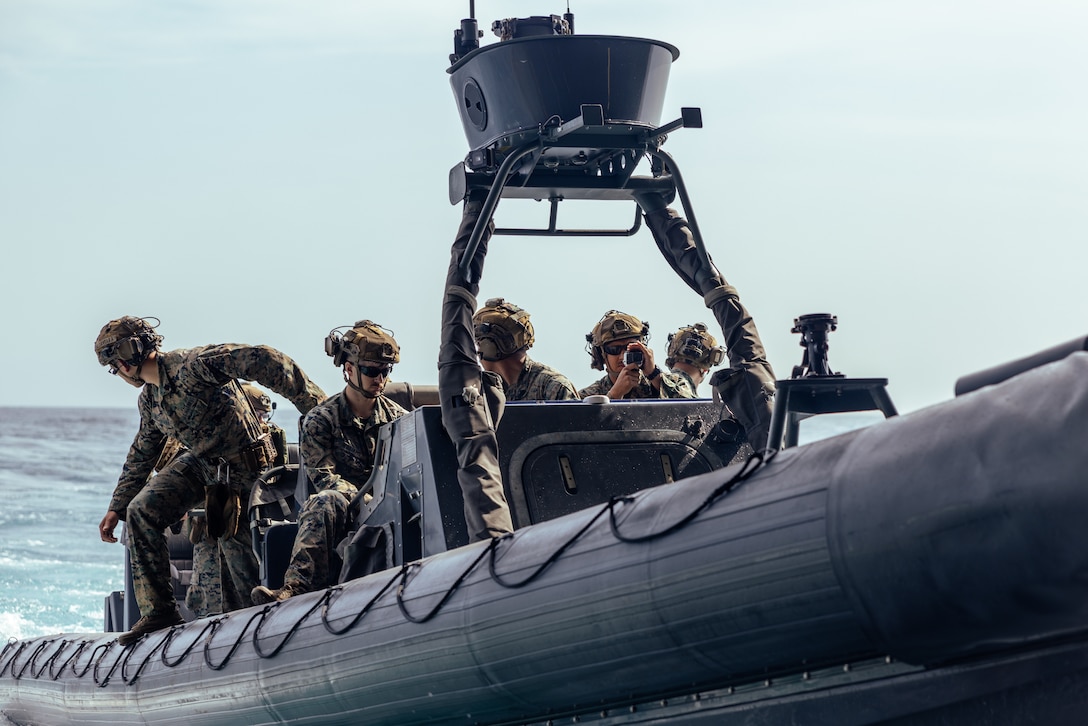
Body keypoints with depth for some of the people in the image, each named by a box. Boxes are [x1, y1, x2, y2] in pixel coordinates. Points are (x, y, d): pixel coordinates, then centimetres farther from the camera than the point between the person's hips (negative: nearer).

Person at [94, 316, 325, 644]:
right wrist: (116, 508, 18)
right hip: (199, 463, 7)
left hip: (245, 469, -7)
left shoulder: (193, 365, -22)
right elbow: (141, 455, 19)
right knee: (141, 511, -10)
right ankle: (158, 610, -6)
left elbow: (262, 360, -27)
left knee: (239, 549, -6)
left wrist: (314, 404, -28)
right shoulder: (148, 400, 6)